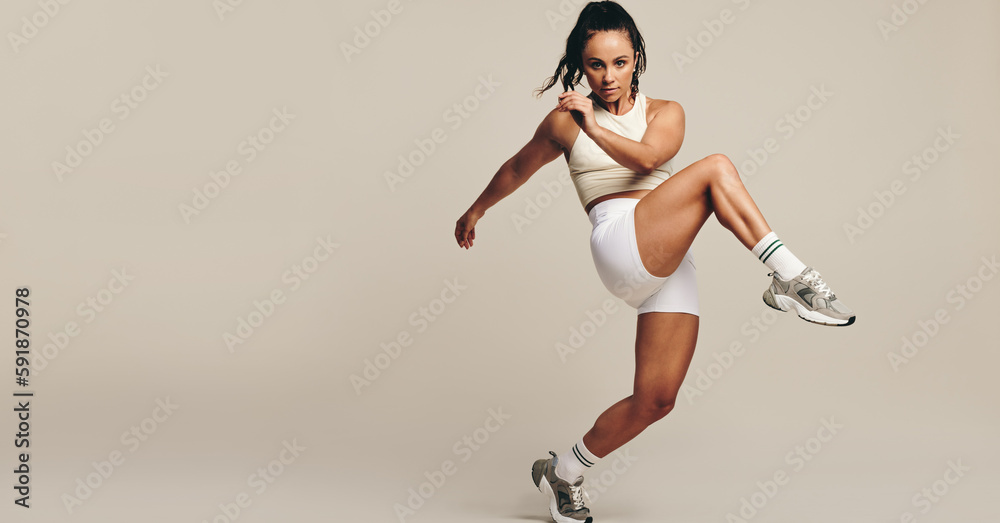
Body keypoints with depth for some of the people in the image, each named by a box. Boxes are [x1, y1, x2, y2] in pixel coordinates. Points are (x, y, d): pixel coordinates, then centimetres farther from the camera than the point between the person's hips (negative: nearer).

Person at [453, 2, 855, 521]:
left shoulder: (665, 113, 17)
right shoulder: (566, 122, 15)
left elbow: (648, 156, -6)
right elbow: (517, 169, 30)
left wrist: (596, 128, -17)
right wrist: (476, 210, 41)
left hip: (670, 266, 3)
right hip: (620, 244, -3)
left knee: (656, 400, -3)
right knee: (716, 168, -22)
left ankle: (563, 472, 19)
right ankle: (790, 277, -25)